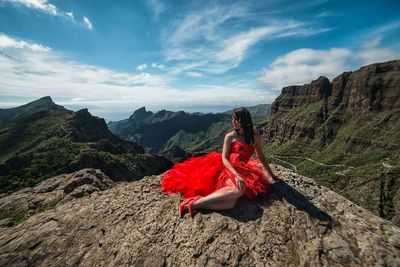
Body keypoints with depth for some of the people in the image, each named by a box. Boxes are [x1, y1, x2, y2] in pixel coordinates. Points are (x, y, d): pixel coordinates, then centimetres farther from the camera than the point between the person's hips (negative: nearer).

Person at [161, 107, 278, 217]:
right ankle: (196, 202, -31)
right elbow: (224, 158, -8)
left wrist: (271, 174, 25)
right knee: (239, 190, -38)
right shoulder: (230, 136, 0)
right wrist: (236, 175, -23)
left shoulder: (255, 138, 8)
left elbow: (261, 157, 21)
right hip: (226, 168, -3)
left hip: (242, 171, 3)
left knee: (230, 203, -30)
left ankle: (196, 204, -29)